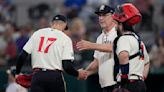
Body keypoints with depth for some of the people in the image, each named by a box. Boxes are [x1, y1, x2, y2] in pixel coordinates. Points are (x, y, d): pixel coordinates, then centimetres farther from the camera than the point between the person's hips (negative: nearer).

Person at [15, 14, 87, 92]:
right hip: (55, 76, -2)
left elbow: (22, 56, 5)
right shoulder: (65, 38, 1)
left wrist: (17, 73, 17)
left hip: (37, 76, 2)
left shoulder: (37, 33, 10)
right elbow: (67, 67, -8)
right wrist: (78, 74, 11)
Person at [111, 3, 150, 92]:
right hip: (141, 85, 9)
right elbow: (147, 62, 33)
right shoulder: (138, 40, 21)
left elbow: (124, 55, -32)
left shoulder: (124, 39, -9)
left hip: (129, 85, -9)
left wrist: (125, 74, -21)